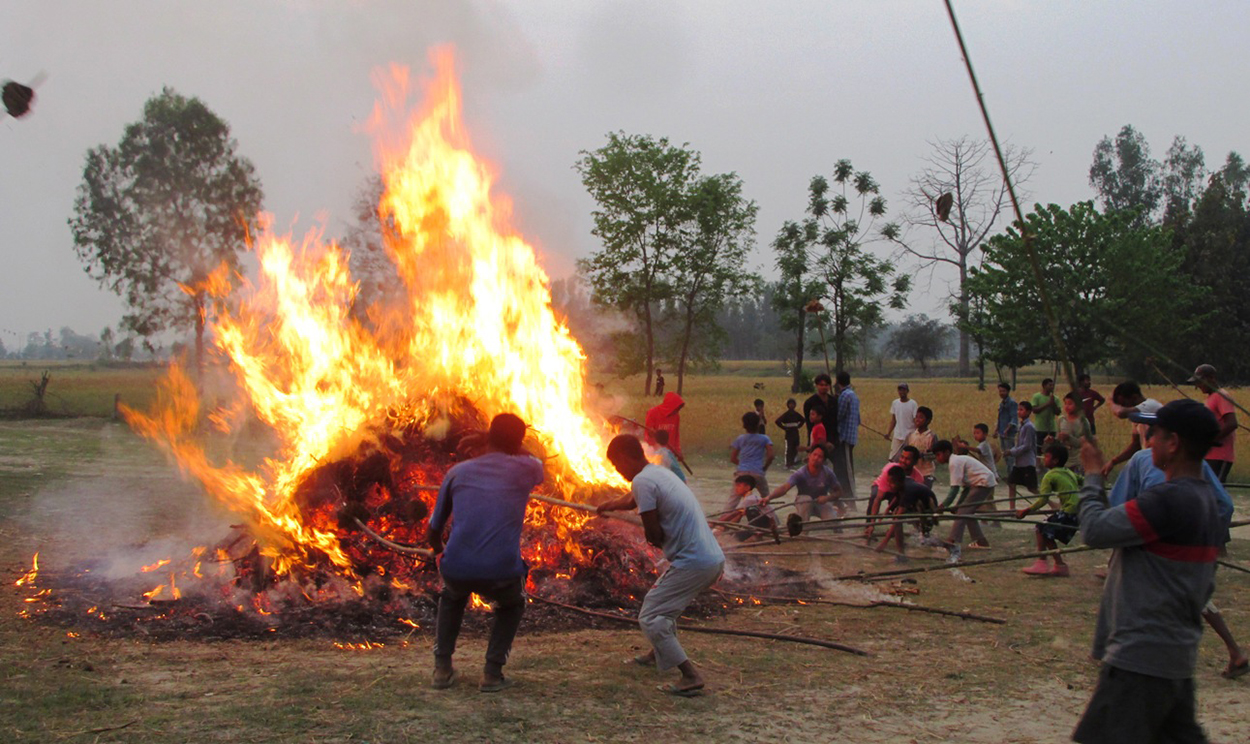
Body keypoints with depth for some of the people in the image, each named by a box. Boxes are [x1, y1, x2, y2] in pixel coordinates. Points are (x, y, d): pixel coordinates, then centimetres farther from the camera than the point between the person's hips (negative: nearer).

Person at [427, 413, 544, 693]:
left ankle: (442, 667, 27)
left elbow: (432, 535, 23)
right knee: (512, 606, 33)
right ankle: (493, 672, 18)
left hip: (456, 568, 2)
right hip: (502, 572, -1)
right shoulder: (525, 469, 11)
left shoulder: (458, 471, 15)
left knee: (452, 596, 37)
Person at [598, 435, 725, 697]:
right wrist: (608, 506, 58)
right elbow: (632, 500, 40)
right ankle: (658, 653, 49)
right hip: (715, 559, 10)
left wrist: (650, 535, 8)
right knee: (663, 606, 30)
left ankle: (691, 676, -10)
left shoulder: (642, 481, -12)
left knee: (650, 617, -5)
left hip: (692, 564, -10)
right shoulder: (659, 473, 18)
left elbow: (654, 535, -15)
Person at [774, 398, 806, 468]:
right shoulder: (786, 414, -5)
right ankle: (788, 463, 4)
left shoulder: (796, 414, 1)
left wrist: (799, 426, 2)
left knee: (795, 448, 9)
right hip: (789, 433, -3)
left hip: (795, 433, 3)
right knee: (788, 448, 2)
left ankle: (795, 461, 16)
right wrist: (784, 428, -6)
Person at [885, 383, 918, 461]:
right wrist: (888, 433, 4)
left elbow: (916, 422, -7)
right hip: (897, 436, 4)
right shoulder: (895, 403, 5)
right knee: (892, 459, 0)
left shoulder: (913, 404, -8)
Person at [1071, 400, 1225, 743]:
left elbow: (1095, 530, -18)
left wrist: (1093, 474, -3)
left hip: (1142, 657, -10)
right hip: (1178, 655, 10)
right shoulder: (1206, 500, 12)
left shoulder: (1168, 499, -20)